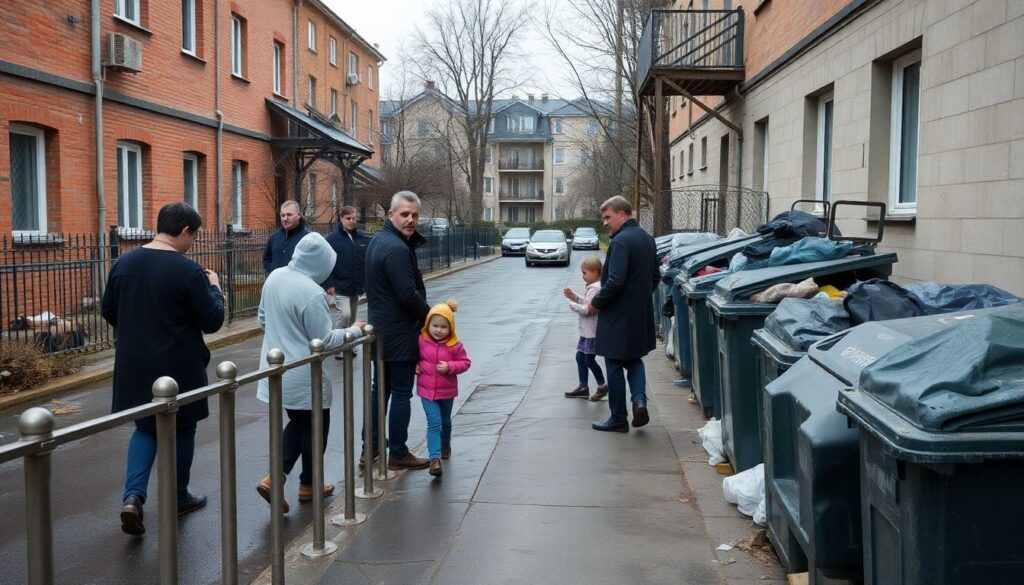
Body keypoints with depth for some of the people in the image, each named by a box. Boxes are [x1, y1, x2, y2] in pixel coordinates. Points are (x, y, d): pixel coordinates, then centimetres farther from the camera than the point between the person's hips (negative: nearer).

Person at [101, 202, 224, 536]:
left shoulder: (123, 263, 1)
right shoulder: (188, 271, -18)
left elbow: (108, 311, 11)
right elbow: (213, 321, -14)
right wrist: (214, 287, 3)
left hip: (134, 365, 5)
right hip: (178, 367, -5)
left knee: (145, 427, 18)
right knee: (181, 431, 14)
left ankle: (133, 494, 0)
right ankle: (178, 498, 27)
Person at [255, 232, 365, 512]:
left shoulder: (275, 277, 0)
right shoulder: (312, 293, -24)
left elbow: (262, 320, 12)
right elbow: (325, 340, -17)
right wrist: (354, 331, -2)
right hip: (304, 376, -7)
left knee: (297, 423, 22)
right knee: (315, 427, 13)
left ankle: (274, 478, 10)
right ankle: (308, 485, 27)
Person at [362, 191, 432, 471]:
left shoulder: (377, 241, 11)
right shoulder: (397, 249, -21)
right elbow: (408, 295, -23)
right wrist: (430, 315, -7)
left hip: (379, 330, 10)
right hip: (400, 334, -10)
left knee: (380, 389, 16)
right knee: (401, 393, 1)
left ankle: (370, 449, 23)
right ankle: (398, 454, 9)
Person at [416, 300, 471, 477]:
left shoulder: (455, 345, -10)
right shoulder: (421, 341, -8)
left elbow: (465, 362, -5)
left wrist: (449, 367, -21)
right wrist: (415, 366, -10)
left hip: (447, 391, 1)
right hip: (427, 390, -1)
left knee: (445, 421, 23)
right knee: (434, 423, -12)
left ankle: (445, 443, 52)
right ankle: (435, 459, -15)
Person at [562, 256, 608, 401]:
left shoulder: (594, 288, -20)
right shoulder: (594, 286, 12)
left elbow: (587, 309, -24)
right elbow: (586, 303, 16)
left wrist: (572, 305, -9)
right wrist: (574, 296, 5)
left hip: (592, 332, -10)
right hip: (587, 331, 10)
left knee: (589, 359, 0)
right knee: (580, 357, 13)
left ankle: (602, 386, 14)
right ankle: (583, 387, 20)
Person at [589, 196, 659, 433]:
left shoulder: (620, 241, -20)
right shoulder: (647, 238, 9)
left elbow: (615, 281, -26)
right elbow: (655, 277, 16)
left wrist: (596, 302, -13)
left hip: (618, 315, -8)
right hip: (642, 313, 8)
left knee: (614, 366, 4)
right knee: (634, 360, 22)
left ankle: (618, 419, 12)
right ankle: (639, 398, 0)